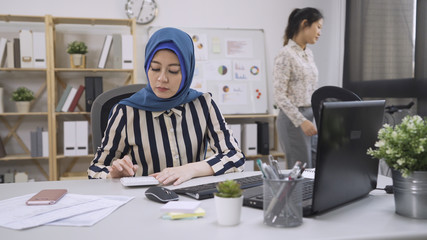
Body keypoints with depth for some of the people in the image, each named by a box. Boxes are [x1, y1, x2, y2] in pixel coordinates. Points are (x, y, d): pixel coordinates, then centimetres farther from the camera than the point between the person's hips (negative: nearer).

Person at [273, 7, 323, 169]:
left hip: (310, 117, 8)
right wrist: (301, 121, -22)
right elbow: (279, 95, -18)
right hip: (293, 119, -8)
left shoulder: (308, 54, 13)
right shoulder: (285, 54, -13)